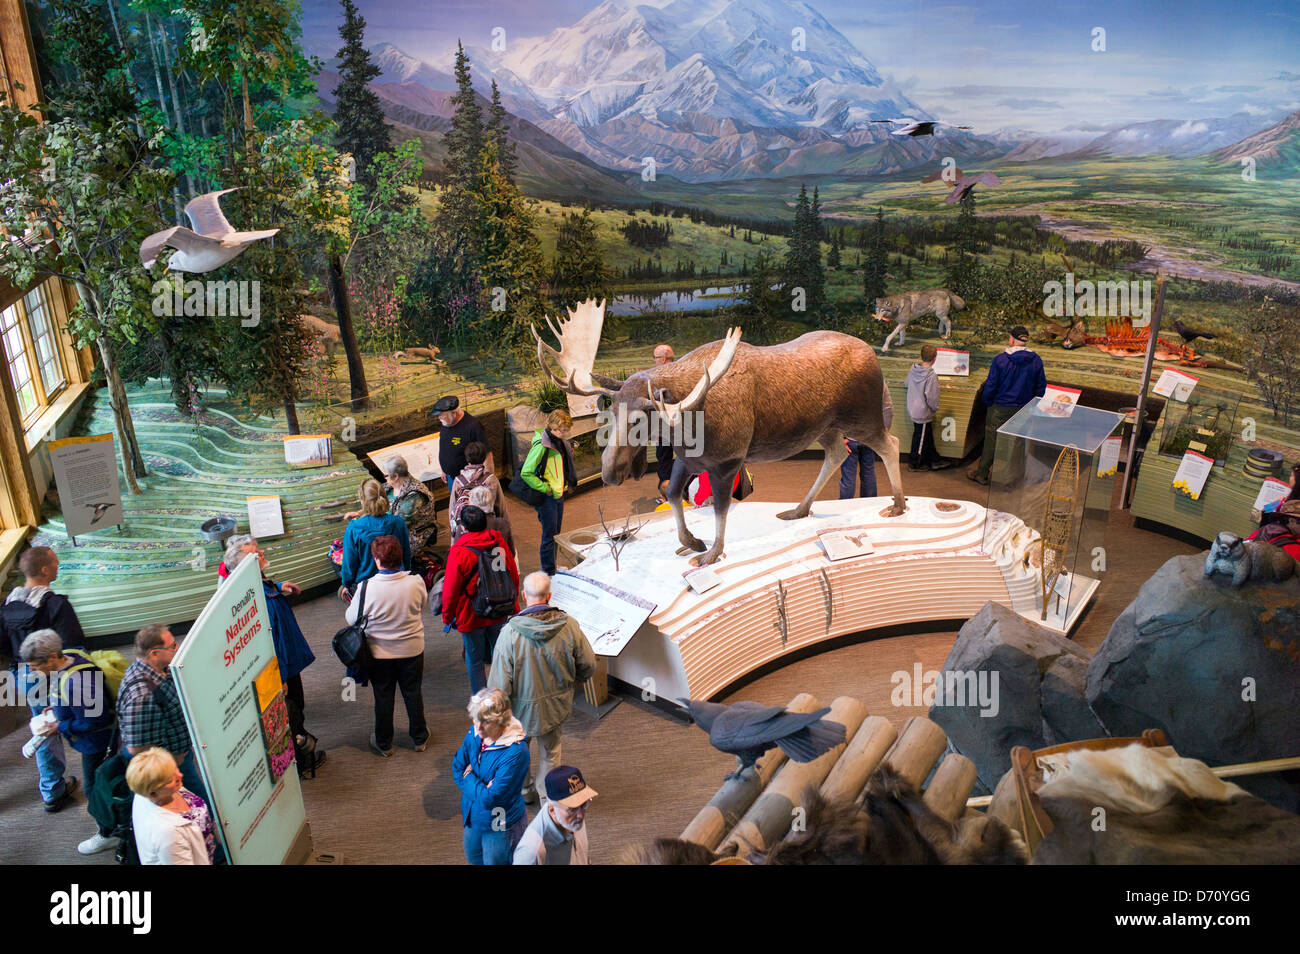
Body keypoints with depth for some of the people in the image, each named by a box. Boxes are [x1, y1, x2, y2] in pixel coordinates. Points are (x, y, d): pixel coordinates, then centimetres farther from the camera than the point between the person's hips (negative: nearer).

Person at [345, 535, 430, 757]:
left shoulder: (367, 588, -24)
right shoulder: (416, 582, -18)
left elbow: (352, 618, -9)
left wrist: (349, 602, 11)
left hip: (380, 653, -1)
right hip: (412, 649, 2)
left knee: (383, 697, 16)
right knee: (413, 693, 20)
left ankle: (383, 743, 32)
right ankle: (420, 738, 35)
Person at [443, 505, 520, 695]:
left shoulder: (458, 552, -21)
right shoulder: (499, 542, -7)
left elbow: (451, 589, -14)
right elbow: (514, 577, 5)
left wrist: (447, 615, 1)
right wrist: (511, 604, 20)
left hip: (470, 616, -4)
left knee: (475, 660, 12)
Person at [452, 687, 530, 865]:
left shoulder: (515, 752, -33)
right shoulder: (474, 733, -11)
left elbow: (489, 798, -30)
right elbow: (457, 769, -3)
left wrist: (469, 777, -16)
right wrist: (478, 785, -19)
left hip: (500, 826, -7)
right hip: (472, 817, 7)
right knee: (473, 858, 29)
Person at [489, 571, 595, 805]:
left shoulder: (510, 633, -26)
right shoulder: (569, 625, -18)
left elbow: (499, 683, -20)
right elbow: (588, 665, -6)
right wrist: (571, 683, 16)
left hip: (522, 707, -2)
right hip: (557, 705, 2)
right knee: (550, 751, 25)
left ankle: (522, 790, 46)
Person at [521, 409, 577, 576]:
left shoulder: (560, 441, 4)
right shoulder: (541, 446, -22)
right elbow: (526, 473, -23)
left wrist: (563, 485, 12)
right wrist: (545, 488, -19)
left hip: (559, 493, 8)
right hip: (547, 498, -8)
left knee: (555, 534, 18)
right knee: (549, 535, -1)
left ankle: (553, 568, 31)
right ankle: (548, 573, 10)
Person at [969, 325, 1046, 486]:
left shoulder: (1000, 360, -16)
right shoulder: (1036, 361, -3)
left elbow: (990, 386, -12)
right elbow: (1041, 388, 4)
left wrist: (987, 402, 5)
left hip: (1000, 409, -3)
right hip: (1023, 411, 4)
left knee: (991, 441, 7)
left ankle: (981, 474, 18)